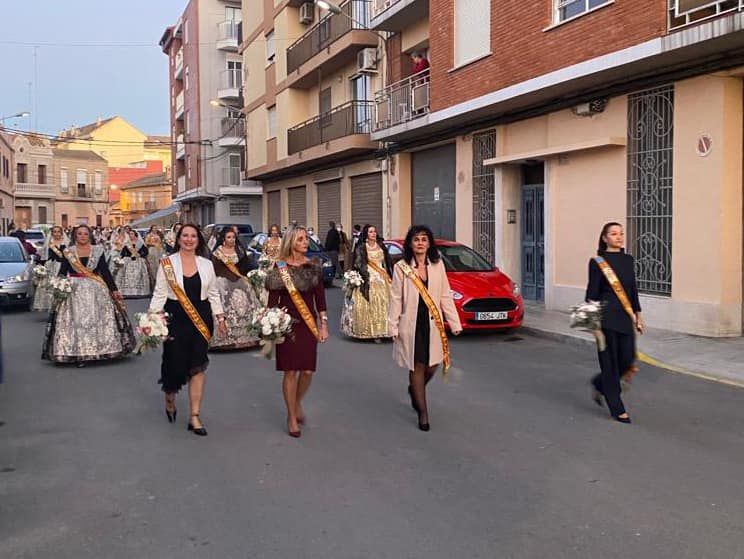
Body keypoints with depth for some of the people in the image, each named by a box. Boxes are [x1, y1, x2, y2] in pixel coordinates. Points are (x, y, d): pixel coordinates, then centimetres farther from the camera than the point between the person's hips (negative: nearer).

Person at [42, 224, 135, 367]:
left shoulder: (97, 250, 5)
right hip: (74, 290, -1)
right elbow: (62, 272, 4)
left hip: (95, 289, 1)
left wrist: (114, 289, 0)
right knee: (76, 320, -2)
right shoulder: (68, 252, 5)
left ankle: (96, 350, 11)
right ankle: (77, 353, 1)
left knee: (96, 319, 1)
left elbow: (105, 271, 4)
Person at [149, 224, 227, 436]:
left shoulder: (206, 264, 8)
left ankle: (194, 417, 8)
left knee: (198, 367, 0)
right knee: (175, 363, -1)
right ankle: (170, 399, 33)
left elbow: (213, 294, 12)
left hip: (201, 318, 2)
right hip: (175, 317, -2)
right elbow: (159, 294, -1)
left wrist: (220, 318, 7)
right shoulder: (167, 263, 0)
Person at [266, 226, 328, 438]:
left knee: (308, 370, 1)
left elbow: (320, 296, 7)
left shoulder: (314, 265, 5)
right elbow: (273, 297, -2)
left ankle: (298, 403, 31)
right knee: (290, 371, 0)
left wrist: (324, 324, 3)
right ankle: (292, 417, 16)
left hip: (309, 323, 3)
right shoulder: (280, 266, -2)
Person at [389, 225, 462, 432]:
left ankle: (414, 390, 39)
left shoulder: (437, 265, 5)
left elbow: (445, 296, 6)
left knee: (432, 366, 6)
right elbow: (395, 299, -3)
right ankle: (422, 412, 12)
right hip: (411, 324, -3)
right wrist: (393, 327, -7)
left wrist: (454, 323, 3)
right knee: (417, 366, 1)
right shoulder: (401, 267, -3)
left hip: (433, 323, 3)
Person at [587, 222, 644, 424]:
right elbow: (592, 292, -7)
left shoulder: (628, 260, 11)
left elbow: (633, 289, 16)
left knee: (627, 361, 5)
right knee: (610, 361, 0)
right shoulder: (597, 262, -6)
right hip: (607, 317, -6)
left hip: (625, 317, 6)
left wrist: (638, 315, 16)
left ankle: (600, 384, 33)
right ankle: (617, 409, 11)